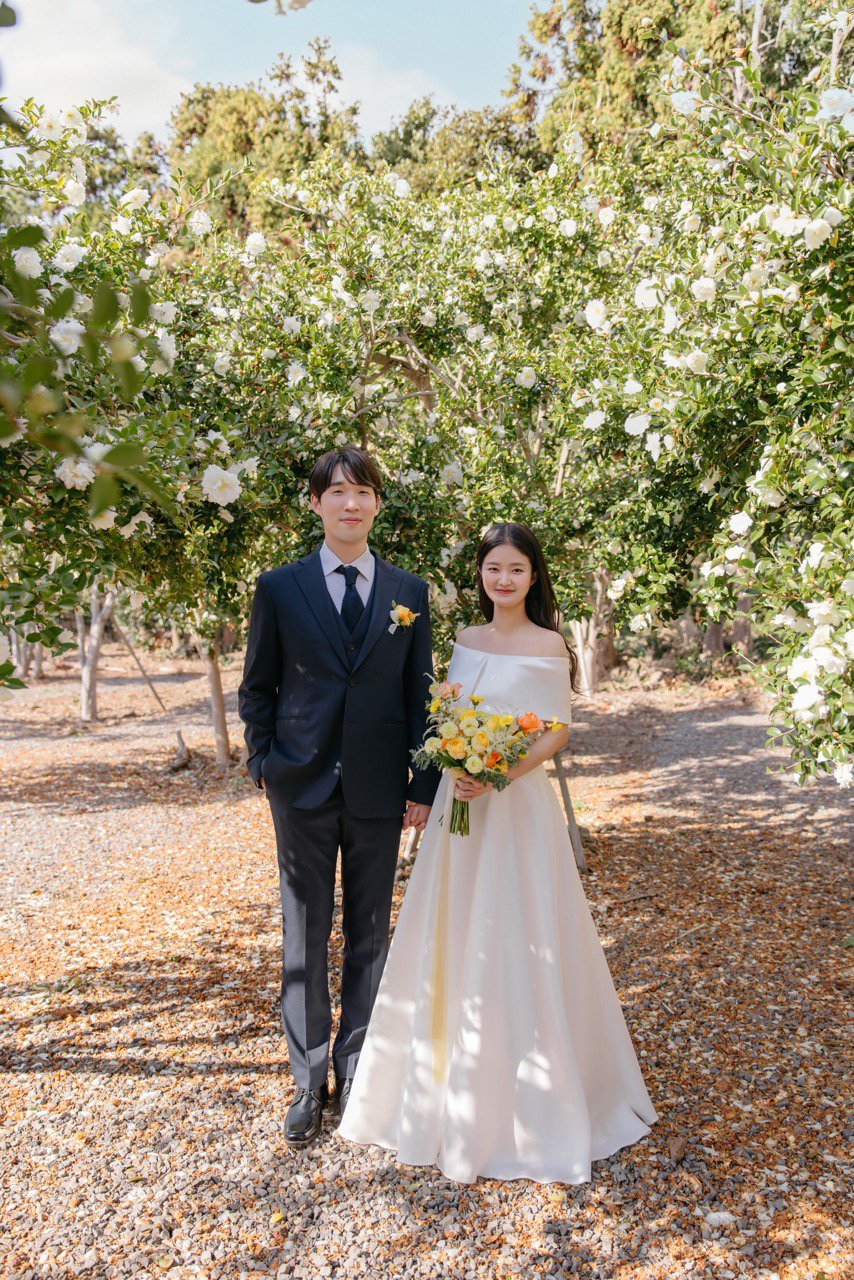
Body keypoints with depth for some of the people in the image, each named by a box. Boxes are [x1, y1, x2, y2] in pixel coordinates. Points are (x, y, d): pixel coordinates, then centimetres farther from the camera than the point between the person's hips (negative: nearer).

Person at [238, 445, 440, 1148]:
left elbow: (420, 693, 5)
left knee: (370, 936, 13)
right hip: (303, 790, -1)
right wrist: (264, 763, -2)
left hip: (379, 792, 1)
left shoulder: (409, 590, 4)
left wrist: (425, 783, 1)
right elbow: (256, 687, 6)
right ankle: (309, 1081, 27)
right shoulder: (279, 587, 1)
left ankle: (356, 1068, 31)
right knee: (304, 937, 10)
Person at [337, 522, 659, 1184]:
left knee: (514, 944, 2)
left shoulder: (548, 645, -7)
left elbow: (558, 731, -8)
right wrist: (454, 772, -2)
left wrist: (499, 776, -20)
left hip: (518, 805, -5)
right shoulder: (467, 640, 9)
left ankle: (527, 1101, 22)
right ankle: (453, 1087, 34)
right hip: (459, 802, 6)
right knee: (452, 939, 13)